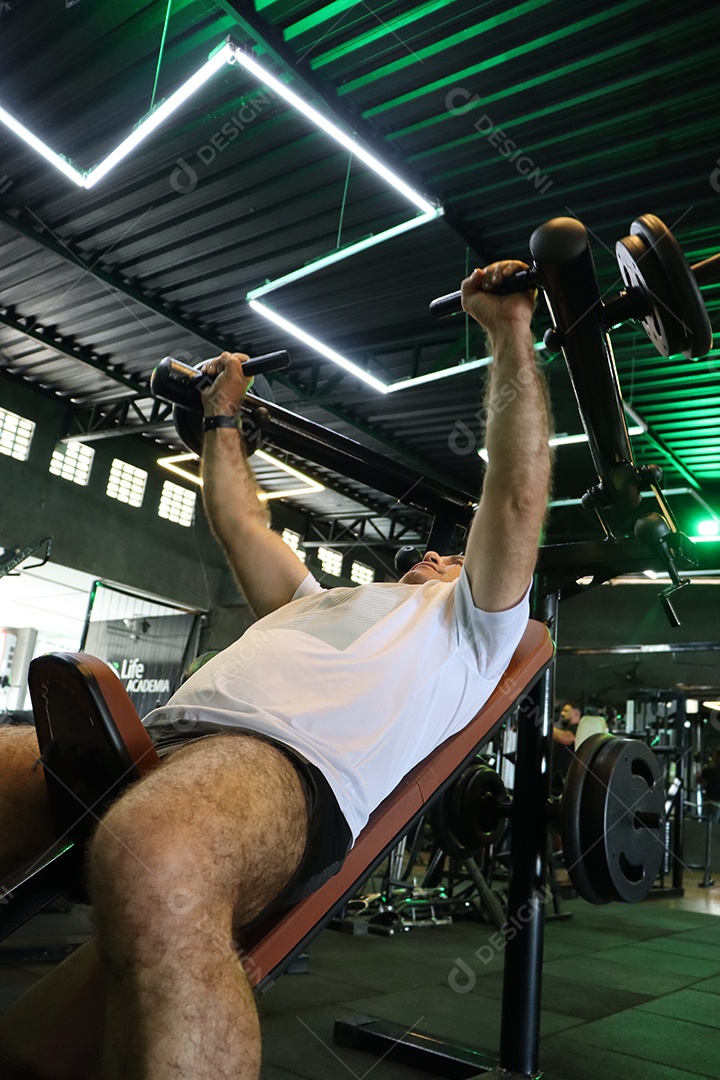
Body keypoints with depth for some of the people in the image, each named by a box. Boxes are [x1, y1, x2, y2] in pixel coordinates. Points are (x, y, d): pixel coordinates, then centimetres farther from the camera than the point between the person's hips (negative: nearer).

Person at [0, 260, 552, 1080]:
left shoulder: (469, 624, 25)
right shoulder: (320, 600, 41)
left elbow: (516, 493, 14)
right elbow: (239, 523, 47)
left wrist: (509, 333, 17)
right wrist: (222, 415, 53)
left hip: (292, 761, -7)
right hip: (159, 734, 8)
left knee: (153, 865, -42)